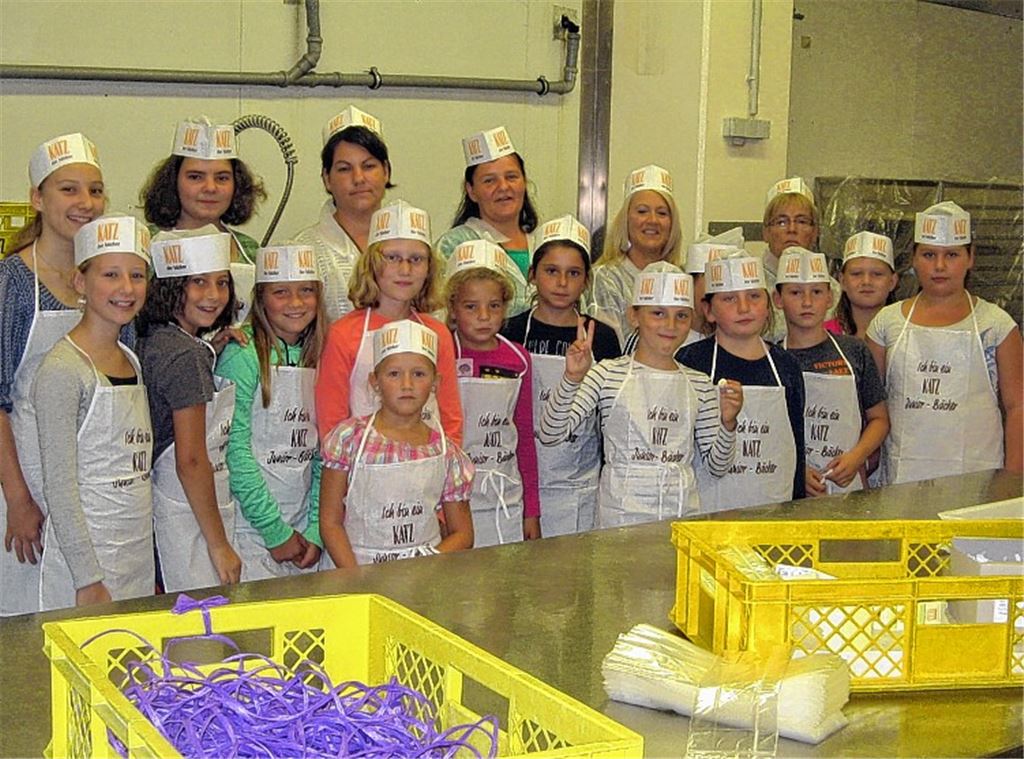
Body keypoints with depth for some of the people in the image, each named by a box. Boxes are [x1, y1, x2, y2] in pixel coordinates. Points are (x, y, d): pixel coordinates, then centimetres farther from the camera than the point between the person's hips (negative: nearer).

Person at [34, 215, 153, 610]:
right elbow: (59, 486, -15)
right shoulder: (63, 368, -13)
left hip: (140, 558, 7)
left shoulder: (132, 361, 10)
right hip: (85, 555, -7)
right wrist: (89, 579, -17)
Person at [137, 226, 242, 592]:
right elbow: (191, 461, -19)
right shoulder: (187, 356, -18)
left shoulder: (154, 341, 8)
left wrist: (209, 353, 8)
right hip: (189, 515, -9)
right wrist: (219, 544, -14)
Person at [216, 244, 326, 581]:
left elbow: (321, 454, 9)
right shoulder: (243, 354, -11)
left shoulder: (319, 358, 7)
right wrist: (276, 531, -13)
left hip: (303, 529, 5)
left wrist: (316, 530, 0)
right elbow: (234, 450, -15)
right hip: (250, 525, -5)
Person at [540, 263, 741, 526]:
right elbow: (550, 434, -13)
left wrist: (727, 422, -8)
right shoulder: (609, 375, -4)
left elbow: (717, 466, 8)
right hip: (621, 513, -3)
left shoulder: (700, 386, 5)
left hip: (684, 510, 3)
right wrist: (572, 379, -24)